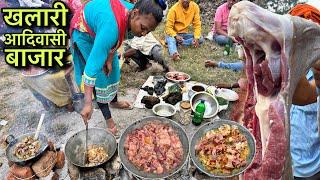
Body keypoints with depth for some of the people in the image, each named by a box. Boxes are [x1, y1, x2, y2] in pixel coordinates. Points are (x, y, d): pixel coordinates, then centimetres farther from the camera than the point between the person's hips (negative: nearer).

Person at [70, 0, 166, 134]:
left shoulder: (132, 17, -23)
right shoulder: (111, 27, -46)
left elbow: (115, 42, -4)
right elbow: (93, 64, -46)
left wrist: (109, 60, -12)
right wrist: (88, 103, -46)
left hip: (99, 28, 7)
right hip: (84, 32, -7)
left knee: (112, 68, 14)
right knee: (100, 74, -8)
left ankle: (114, 101, 37)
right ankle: (108, 119, 5)